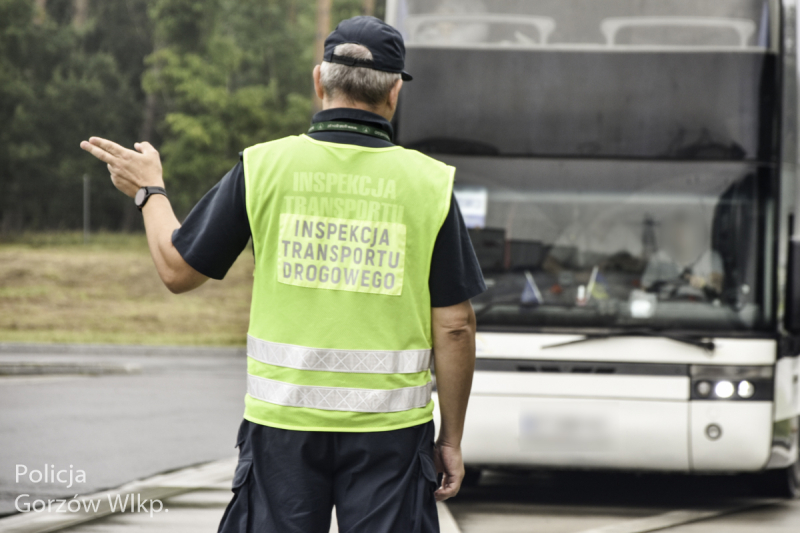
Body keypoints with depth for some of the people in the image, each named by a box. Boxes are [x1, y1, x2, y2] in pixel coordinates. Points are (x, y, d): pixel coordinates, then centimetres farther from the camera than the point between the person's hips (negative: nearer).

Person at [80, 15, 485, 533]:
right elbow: (455, 326, -2)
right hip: (390, 428, -1)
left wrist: (149, 190, 25)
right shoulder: (429, 183, -3)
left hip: (283, 416, 1)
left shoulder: (262, 167, -2)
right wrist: (451, 438, 8)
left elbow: (179, 270, 7)